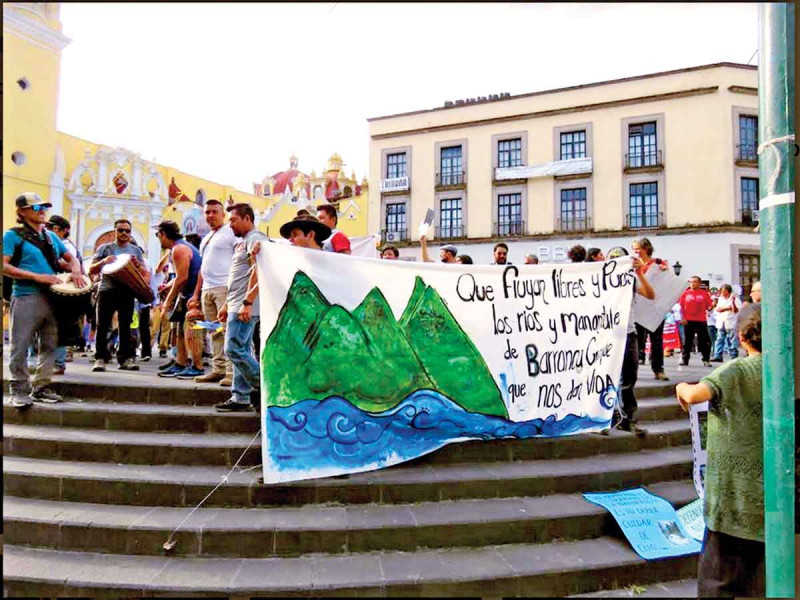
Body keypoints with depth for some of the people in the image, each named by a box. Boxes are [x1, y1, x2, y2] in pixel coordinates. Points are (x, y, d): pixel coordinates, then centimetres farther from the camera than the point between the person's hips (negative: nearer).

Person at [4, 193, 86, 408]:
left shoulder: (51, 236, 16)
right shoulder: (13, 235, -1)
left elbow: (70, 257, 23)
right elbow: (4, 266, -10)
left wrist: (76, 272, 0)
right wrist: (37, 277, -18)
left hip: (52, 297, 6)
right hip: (25, 298, -6)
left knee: (49, 345, 9)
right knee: (20, 347, -1)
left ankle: (41, 387, 18)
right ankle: (19, 390, 9)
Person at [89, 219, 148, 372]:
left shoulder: (136, 250, 13)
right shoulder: (105, 248, 8)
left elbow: (145, 273, 10)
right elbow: (91, 270, 6)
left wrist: (137, 264, -11)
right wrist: (104, 261, -13)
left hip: (127, 292, 1)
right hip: (107, 290, -1)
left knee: (125, 326, 3)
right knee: (102, 326, -2)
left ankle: (126, 358, 6)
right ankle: (100, 358, 4)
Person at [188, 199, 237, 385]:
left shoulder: (230, 233, -1)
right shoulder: (205, 239, 25)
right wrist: (196, 294, 22)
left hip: (224, 288, -8)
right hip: (207, 290, 8)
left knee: (228, 330, -11)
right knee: (215, 333, 9)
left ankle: (232, 372, -11)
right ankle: (218, 369, 14)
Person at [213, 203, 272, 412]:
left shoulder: (255, 239, -8)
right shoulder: (243, 243, 23)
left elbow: (257, 272, -19)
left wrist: (247, 303, -25)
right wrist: (227, 305, 23)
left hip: (245, 307, -10)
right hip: (236, 306, 10)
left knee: (234, 350, -11)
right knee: (241, 352, 9)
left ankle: (263, 386, 0)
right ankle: (240, 398, 14)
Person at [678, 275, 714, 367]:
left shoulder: (704, 293, 4)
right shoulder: (685, 293, 5)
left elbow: (709, 306, 5)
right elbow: (681, 306, 5)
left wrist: (710, 308, -18)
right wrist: (682, 318, -3)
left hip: (701, 321, 0)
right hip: (688, 321, 0)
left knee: (705, 342, 2)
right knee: (687, 341, 5)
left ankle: (706, 360, 11)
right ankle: (685, 360, 11)